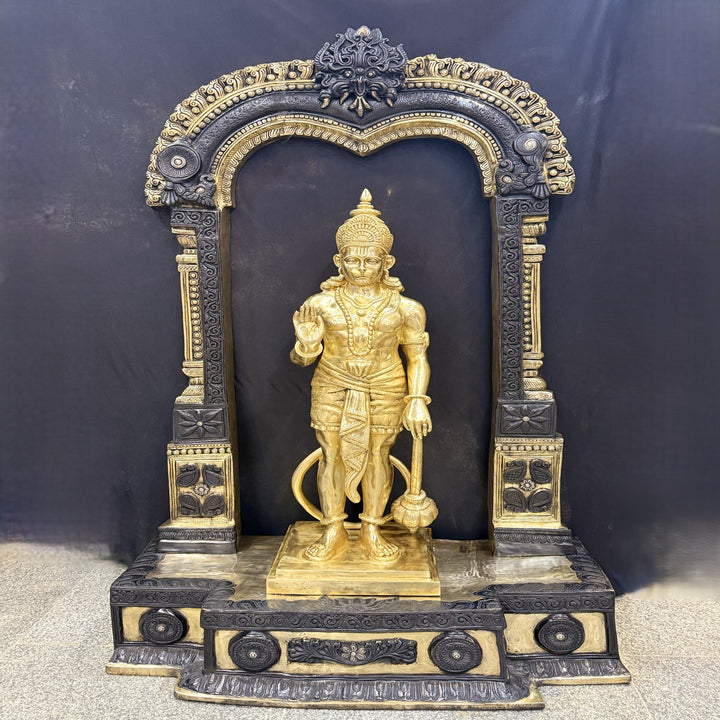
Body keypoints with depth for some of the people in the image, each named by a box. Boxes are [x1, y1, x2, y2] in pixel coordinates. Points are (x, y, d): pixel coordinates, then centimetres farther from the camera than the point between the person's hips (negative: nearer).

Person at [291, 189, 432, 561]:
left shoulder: (405, 307, -4)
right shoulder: (321, 304, -4)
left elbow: (417, 357, 1)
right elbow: (301, 357, 0)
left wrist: (417, 401, -7)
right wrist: (306, 343, -22)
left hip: (385, 391, 0)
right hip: (333, 390, 0)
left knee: (378, 455, 8)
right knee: (331, 454, 7)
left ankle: (372, 530, 27)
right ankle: (333, 531, 26)